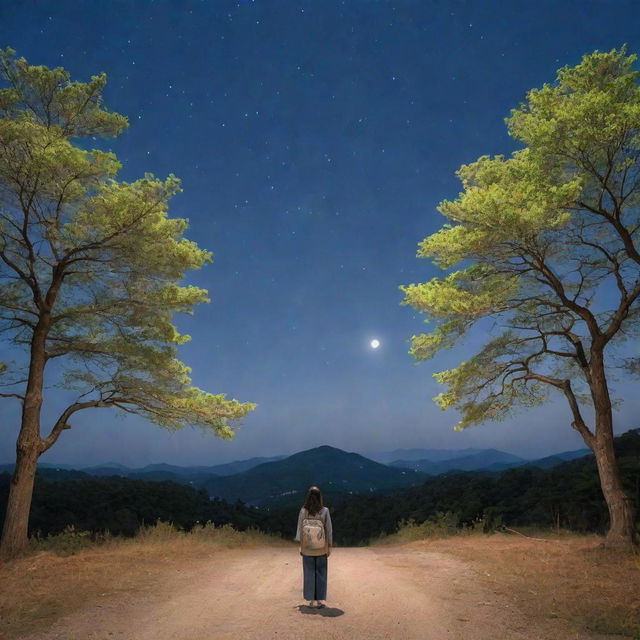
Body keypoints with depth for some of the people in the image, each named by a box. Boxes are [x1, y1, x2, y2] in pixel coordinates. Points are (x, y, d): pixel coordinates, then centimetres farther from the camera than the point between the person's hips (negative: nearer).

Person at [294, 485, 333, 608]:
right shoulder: (324, 511, -12)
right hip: (321, 548, -1)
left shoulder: (303, 511, -9)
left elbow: (300, 529, -4)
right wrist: (329, 547, 3)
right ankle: (320, 600, 15)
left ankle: (312, 600, 16)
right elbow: (329, 530, -8)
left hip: (307, 547, 1)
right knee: (321, 573, 12)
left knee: (309, 573, 11)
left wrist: (300, 546, 6)